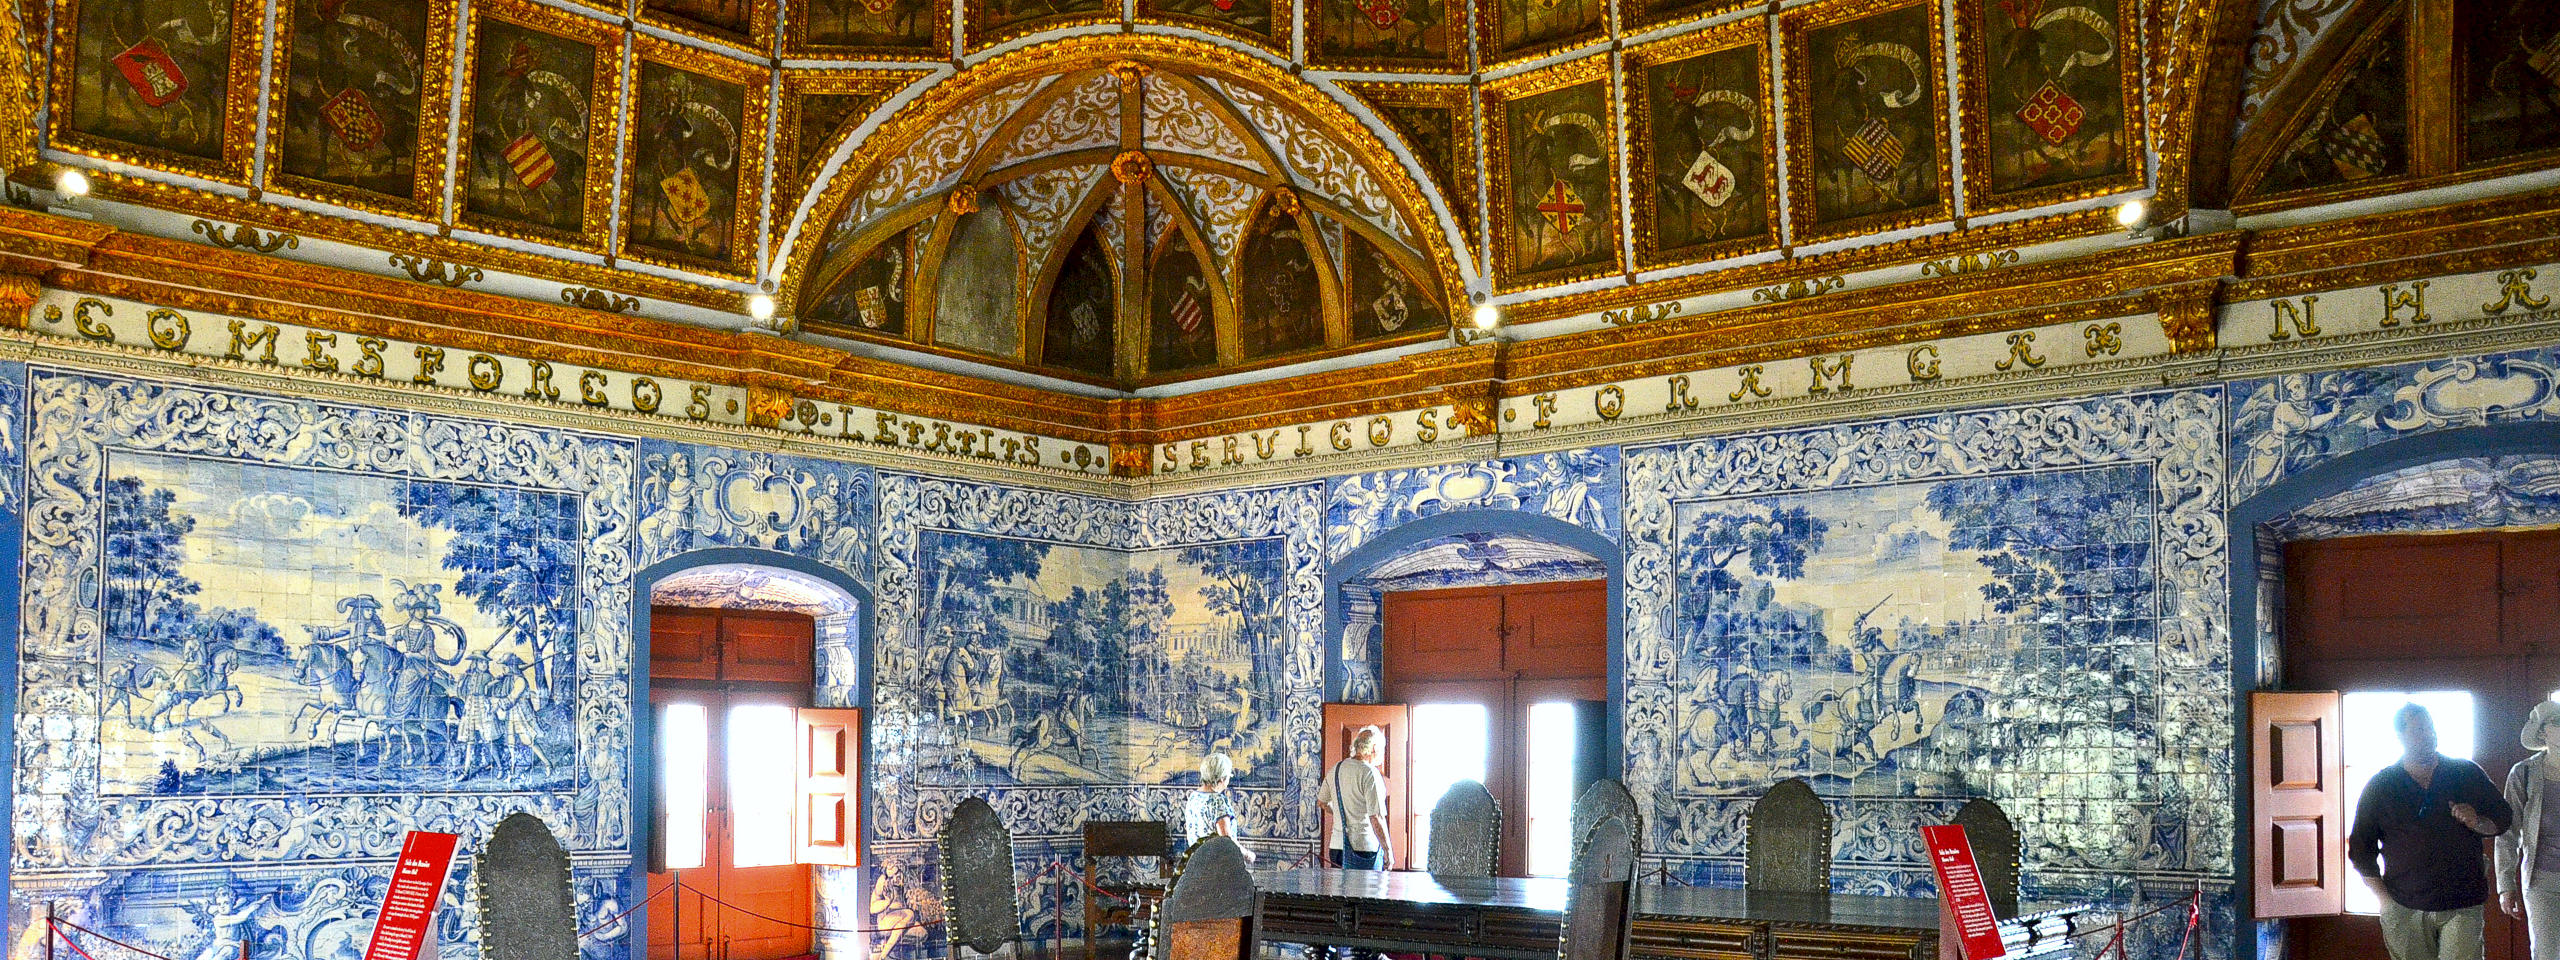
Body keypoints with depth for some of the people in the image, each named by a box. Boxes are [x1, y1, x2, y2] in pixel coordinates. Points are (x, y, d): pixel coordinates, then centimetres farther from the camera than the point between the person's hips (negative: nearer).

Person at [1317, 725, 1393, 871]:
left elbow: (1323, 801, 25)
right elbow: (1376, 817, -16)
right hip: (1364, 848, -7)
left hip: (1336, 847, 7)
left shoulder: (1335, 770, 9)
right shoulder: (1370, 773, -13)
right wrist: (1388, 851, -10)